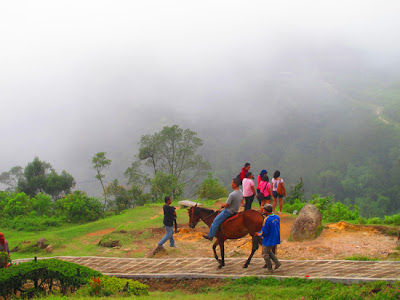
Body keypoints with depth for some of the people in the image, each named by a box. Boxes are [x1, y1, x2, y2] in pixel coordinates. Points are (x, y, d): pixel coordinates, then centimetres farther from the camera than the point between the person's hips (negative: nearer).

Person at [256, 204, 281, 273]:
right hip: (276, 239, 8)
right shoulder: (277, 217, -1)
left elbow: (264, 232, -21)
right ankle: (277, 262, 16)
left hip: (268, 241, -8)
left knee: (265, 254, 10)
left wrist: (258, 234, -1)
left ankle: (270, 269, 16)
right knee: (269, 251, 26)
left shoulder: (267, 220, -25)